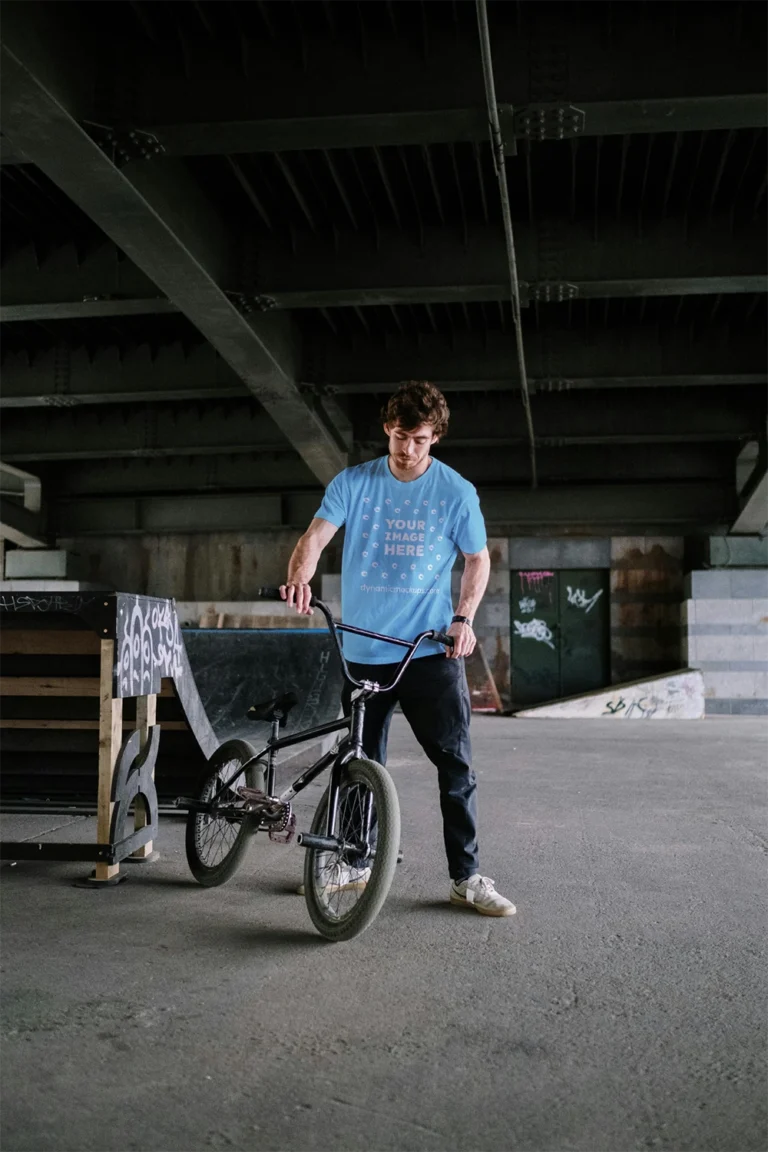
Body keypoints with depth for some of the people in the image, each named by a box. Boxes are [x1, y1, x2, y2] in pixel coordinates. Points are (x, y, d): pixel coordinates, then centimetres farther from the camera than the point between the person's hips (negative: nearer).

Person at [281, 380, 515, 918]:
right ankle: (358, 863, 28)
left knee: (456, 762, -5)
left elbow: (478, 558, 7)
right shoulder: (353, 483, 3)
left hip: (432, 649, -2)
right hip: (364, 650, 2)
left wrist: (464, 617, -9)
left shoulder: (456, 491, 0)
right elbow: (317, 535, -8)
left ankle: (467, 877, 6)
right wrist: (300, 577, -30)